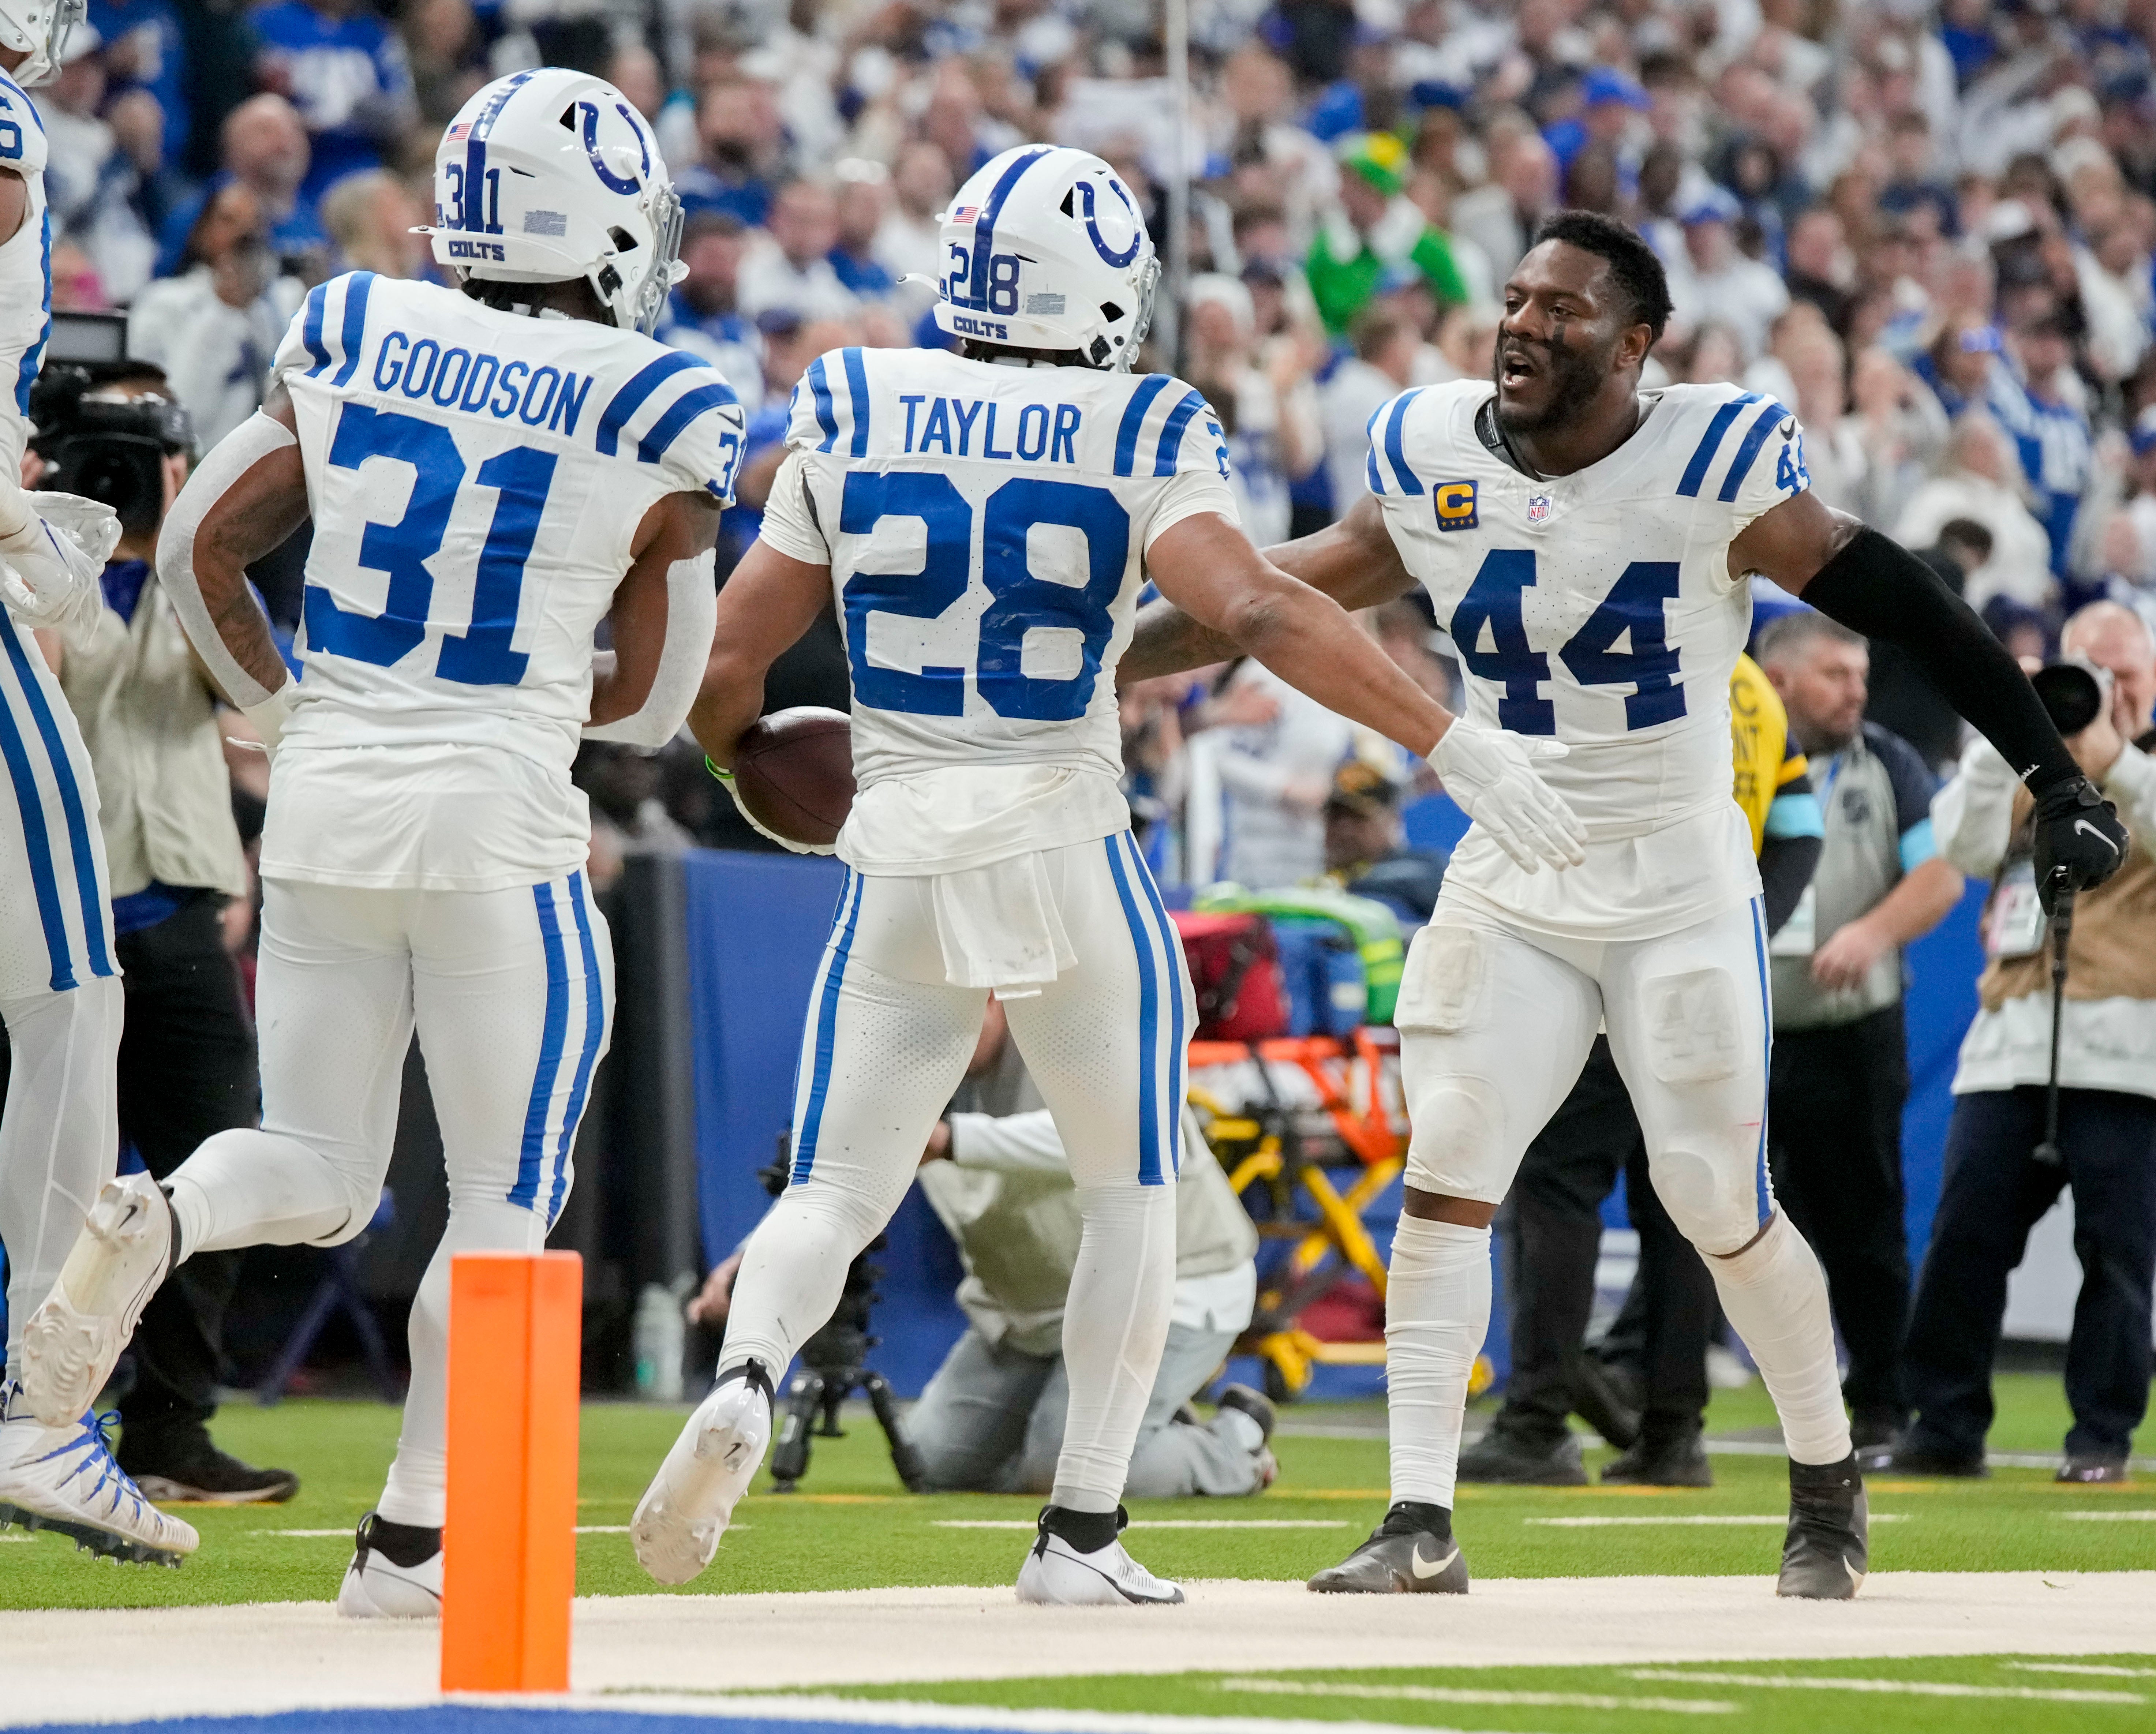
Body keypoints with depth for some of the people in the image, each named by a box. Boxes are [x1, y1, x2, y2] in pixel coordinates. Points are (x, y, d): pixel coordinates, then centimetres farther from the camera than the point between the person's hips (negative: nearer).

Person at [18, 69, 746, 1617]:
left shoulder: (355, 340, 3)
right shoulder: (657, 421, -4)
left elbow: (201, 547, 8)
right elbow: (650, 703, 4)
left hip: (326, 799, 4)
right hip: (499, 817, -4)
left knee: (317, 1177, 16)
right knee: (504, 1199, 11)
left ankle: (153, 1219, -15)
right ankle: (414, 1536, 8)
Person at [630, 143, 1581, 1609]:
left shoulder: (853, 417, 3)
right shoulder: (1138, 439, -6)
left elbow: (728, 663, 6)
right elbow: (1255, 609, -22)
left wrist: (754, 763, 27)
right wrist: (1449, 741, -21)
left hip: (902, 869, 2)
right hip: (1070, 854, -2)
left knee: (838, 1194, 10)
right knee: (1132, 1191, 16)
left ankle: (744, 1385, -21)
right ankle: (1083, 1531, 11)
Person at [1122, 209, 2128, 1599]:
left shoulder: (1711, 468, -15)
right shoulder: (1434, 464, -3)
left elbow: (1902, 605, -12)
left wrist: (2054, 775, -14)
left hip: (1684, 895, -3)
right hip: (1510, 893, 3)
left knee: (1722, 1208, 1)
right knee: (1445, 1179, -8)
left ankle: (1829, 1480, 25)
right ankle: (1421, 1522, -5)